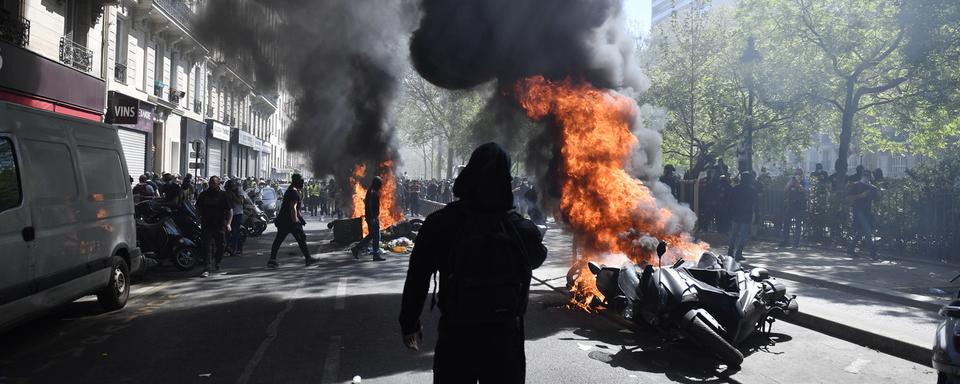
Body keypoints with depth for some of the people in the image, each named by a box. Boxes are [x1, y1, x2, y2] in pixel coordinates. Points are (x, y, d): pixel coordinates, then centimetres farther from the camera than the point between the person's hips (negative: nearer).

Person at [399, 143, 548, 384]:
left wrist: (409, 323, 7)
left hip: (455, 334, 1)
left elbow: (417, 278, -5)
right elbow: (538, 256, 12)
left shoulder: (440, 223, -11)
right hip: (504, 336, 0)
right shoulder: (521, 230, -11)